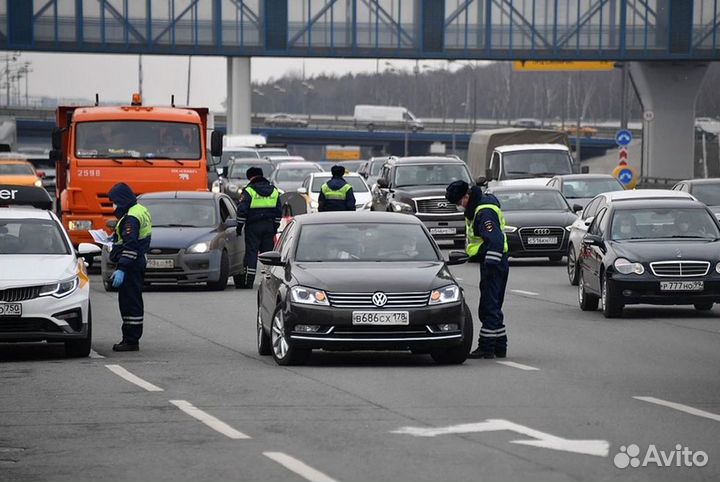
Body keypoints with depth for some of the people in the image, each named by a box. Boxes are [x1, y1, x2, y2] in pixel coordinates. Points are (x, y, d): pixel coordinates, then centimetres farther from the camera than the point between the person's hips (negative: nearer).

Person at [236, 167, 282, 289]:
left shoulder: (249, 191, -6)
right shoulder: (274, 190, 11)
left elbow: (242, 210, -10)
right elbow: (279, 211, 15)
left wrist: (239, 226, -2)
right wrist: (275, 228, 20)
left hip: (253, 227, -4)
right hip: (269, 226, 4)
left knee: (251, 253, -4)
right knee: (268, 252, 8)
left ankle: (249, 282, -8)